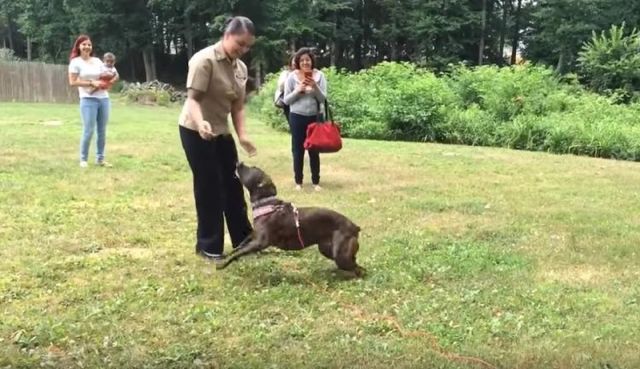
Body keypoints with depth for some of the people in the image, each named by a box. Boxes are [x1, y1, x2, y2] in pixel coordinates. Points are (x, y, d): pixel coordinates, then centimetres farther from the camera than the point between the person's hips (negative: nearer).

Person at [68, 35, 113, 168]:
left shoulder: (97, 61, 15)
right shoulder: (75, 62, 0)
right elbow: (72, 82, -7)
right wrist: (91, 83, -14)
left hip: (104, 98, 5)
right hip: (88, 100, -5)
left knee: (102, 131, 6)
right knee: (88, 131, -9)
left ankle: (100, 159, 15)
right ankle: (83, 159, 4)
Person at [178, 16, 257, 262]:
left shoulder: (241, 68, 5)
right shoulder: (204, 59, -19)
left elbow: (238, 105, 5)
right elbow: (192, 99, -24)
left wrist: (242, 135, -8)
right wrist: (200, 123, -42)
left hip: (221, 132, 8)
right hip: (196, 132, -8)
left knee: (233, 185, 11)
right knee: (208, 187, -3)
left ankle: (243, 240, 23)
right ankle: (208, 246, 11)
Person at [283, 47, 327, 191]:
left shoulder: (319, 75, -1)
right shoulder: (292, 76, -3)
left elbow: (323, 99, -4)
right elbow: (286, 100, -2)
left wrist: (315, 87, -19)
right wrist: (297, 90, -17)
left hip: (315, 117, 0)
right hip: (297, 117, 0)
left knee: (314, 150, 6)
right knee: (298, 150, 5)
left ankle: (316, 181, 16)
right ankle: (298, 181, 16)